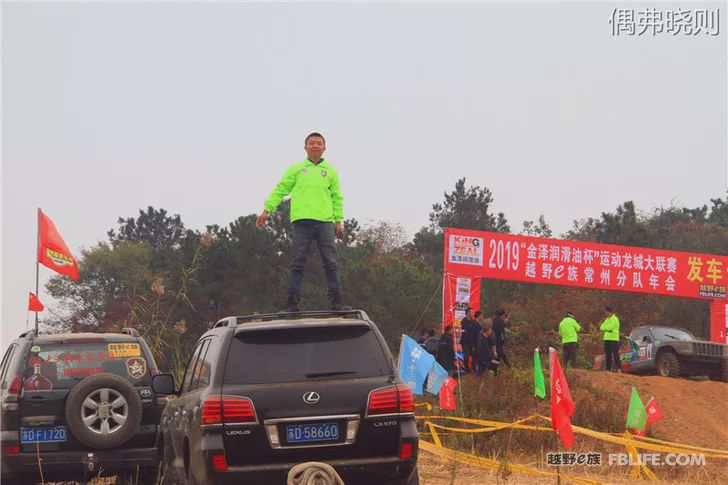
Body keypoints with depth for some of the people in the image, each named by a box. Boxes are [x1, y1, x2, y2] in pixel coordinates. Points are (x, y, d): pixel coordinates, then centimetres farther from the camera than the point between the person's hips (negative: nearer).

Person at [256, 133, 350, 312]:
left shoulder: (330, 171, 18)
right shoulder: (296, 169, 14)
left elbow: (337, 198, 17)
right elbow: (280, 190, 10)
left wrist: (338, 221, 7)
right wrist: (267, 210, 0)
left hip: (325, 221, 1)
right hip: (302, 221, -1)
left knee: (330, 262, -4)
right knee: (297, 263, -4)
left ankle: (336, 299, -5)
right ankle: (293, 301, -6)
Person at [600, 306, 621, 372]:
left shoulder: (615, 319, -7)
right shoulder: (607, 319, 19)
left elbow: (610, 327, -19)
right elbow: (601, 327, 10)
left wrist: (604, 327, -2)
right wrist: (607, 328, -9)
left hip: (614, 339, -8)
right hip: (607, 339, 8)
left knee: (615, 354, -10)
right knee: (607, 355, 7)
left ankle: (618, 368, -10)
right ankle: (608, 368, 11)